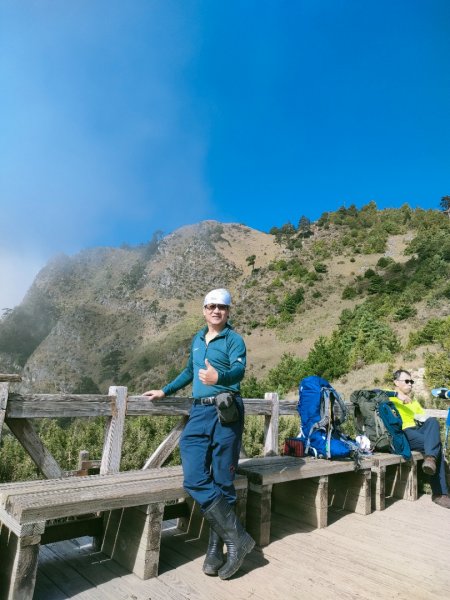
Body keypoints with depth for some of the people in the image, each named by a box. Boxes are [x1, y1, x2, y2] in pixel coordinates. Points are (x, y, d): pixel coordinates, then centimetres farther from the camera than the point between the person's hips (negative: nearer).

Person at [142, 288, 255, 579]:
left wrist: (219, 377, -43)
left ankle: (217, 547, 19)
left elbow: (239, 369, -22)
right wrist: (165, 391, 35)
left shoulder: (234, 339, -3)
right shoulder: (197, 339, 16)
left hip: (226, 413, -5)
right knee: (195, 480, -6)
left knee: (222, 482, 1)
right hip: (199, 413, 5)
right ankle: (237, 537, 7)